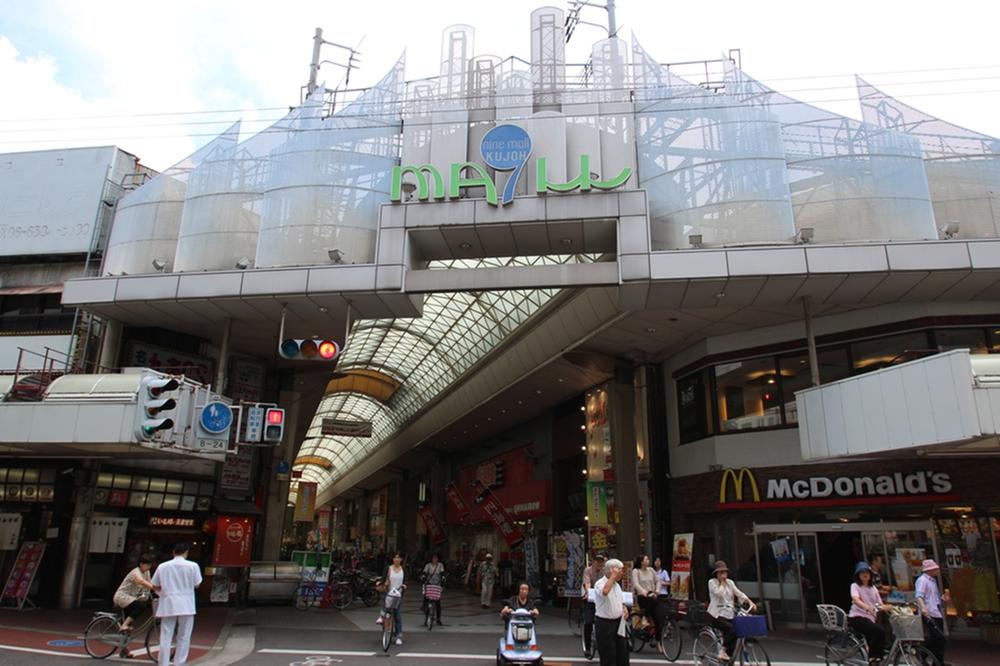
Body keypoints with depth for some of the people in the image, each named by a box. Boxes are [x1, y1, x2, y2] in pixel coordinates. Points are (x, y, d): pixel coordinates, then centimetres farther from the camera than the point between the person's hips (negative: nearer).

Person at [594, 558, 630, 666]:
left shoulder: (617, 585, 11)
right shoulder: (600, 583, -16)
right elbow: (604, 592, -40)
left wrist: (624, 608, -1)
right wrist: (613, 576, -29)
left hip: (618, 622, 8)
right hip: (605, 623, -8)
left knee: (622, 652, 13)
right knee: (608, 656, 0)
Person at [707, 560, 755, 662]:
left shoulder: (730, 582, 14)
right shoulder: (712, 582, -2)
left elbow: (738, 593, 3)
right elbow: (719, 593, -17)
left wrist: (749, 601, -11)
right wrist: (722, 582, -7)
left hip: (729, 614, 6)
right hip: (717, 615, -6)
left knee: (732, 642, 2)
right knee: (732, 630, -28)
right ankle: (722, 652, -14)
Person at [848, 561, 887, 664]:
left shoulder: (873, 588, 16)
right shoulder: (855, 586, -4)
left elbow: (880, 605, 10)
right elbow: (856, 600, -23)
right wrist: (867, 607, -44)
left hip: (870, 618, 7)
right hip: (857, 617, -7)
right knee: (879, 631, -28)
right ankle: (873, 656, -14)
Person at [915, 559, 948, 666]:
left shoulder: (933, 581, 21)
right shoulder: (922, 580, -9)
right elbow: (919, 596, -21)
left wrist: (942, 599, 9)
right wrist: (923, 607, -38)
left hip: (937, 615, 10)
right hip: (928, 616, -10)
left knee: (940, 639, 13)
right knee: (929, 640, -11)